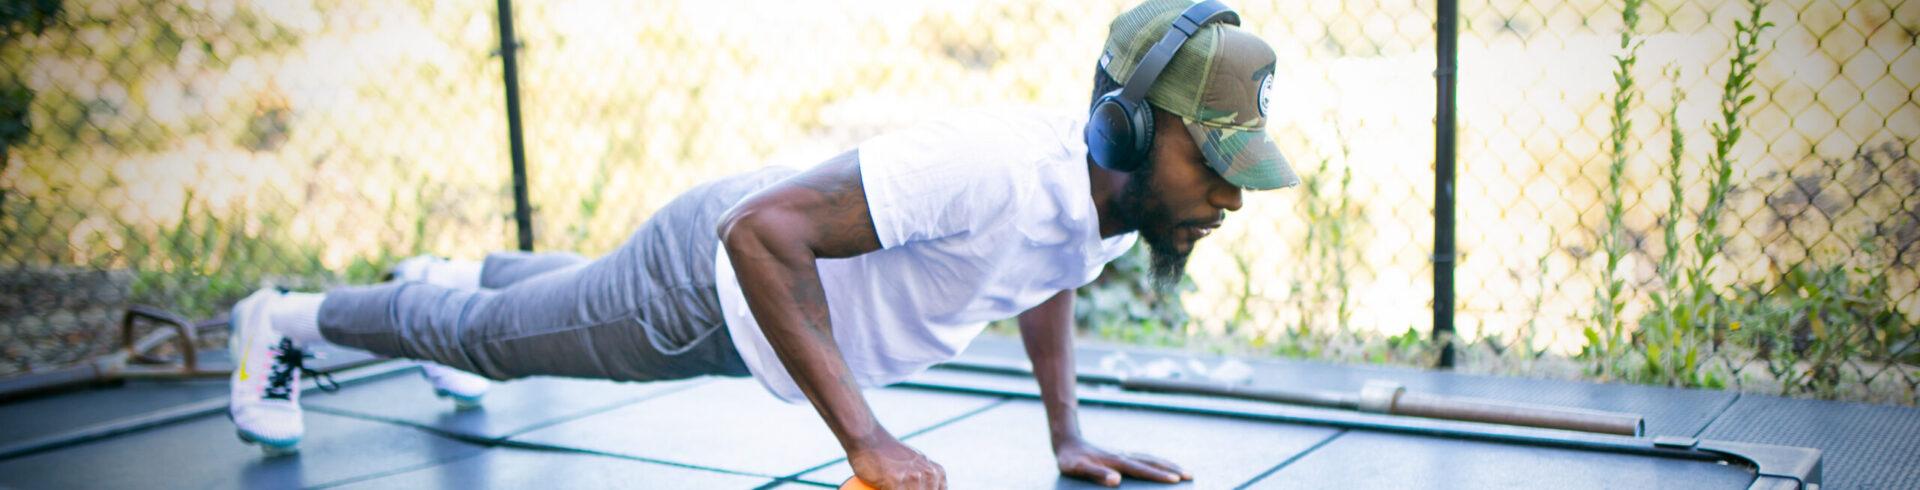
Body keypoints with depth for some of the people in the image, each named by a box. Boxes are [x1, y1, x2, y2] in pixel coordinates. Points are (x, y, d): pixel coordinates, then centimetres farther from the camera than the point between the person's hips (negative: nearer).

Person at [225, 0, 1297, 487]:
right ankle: (288, 320, 42)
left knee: (566, 298, 37)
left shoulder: (1117, 195, -14)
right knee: (493, 339, 17)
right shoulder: (989, 168, -43)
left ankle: (456, 276, 66)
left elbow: (1048, 279, 10)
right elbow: (765, 228, -43)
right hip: (712, 273, -8)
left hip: (776, 269, 8)